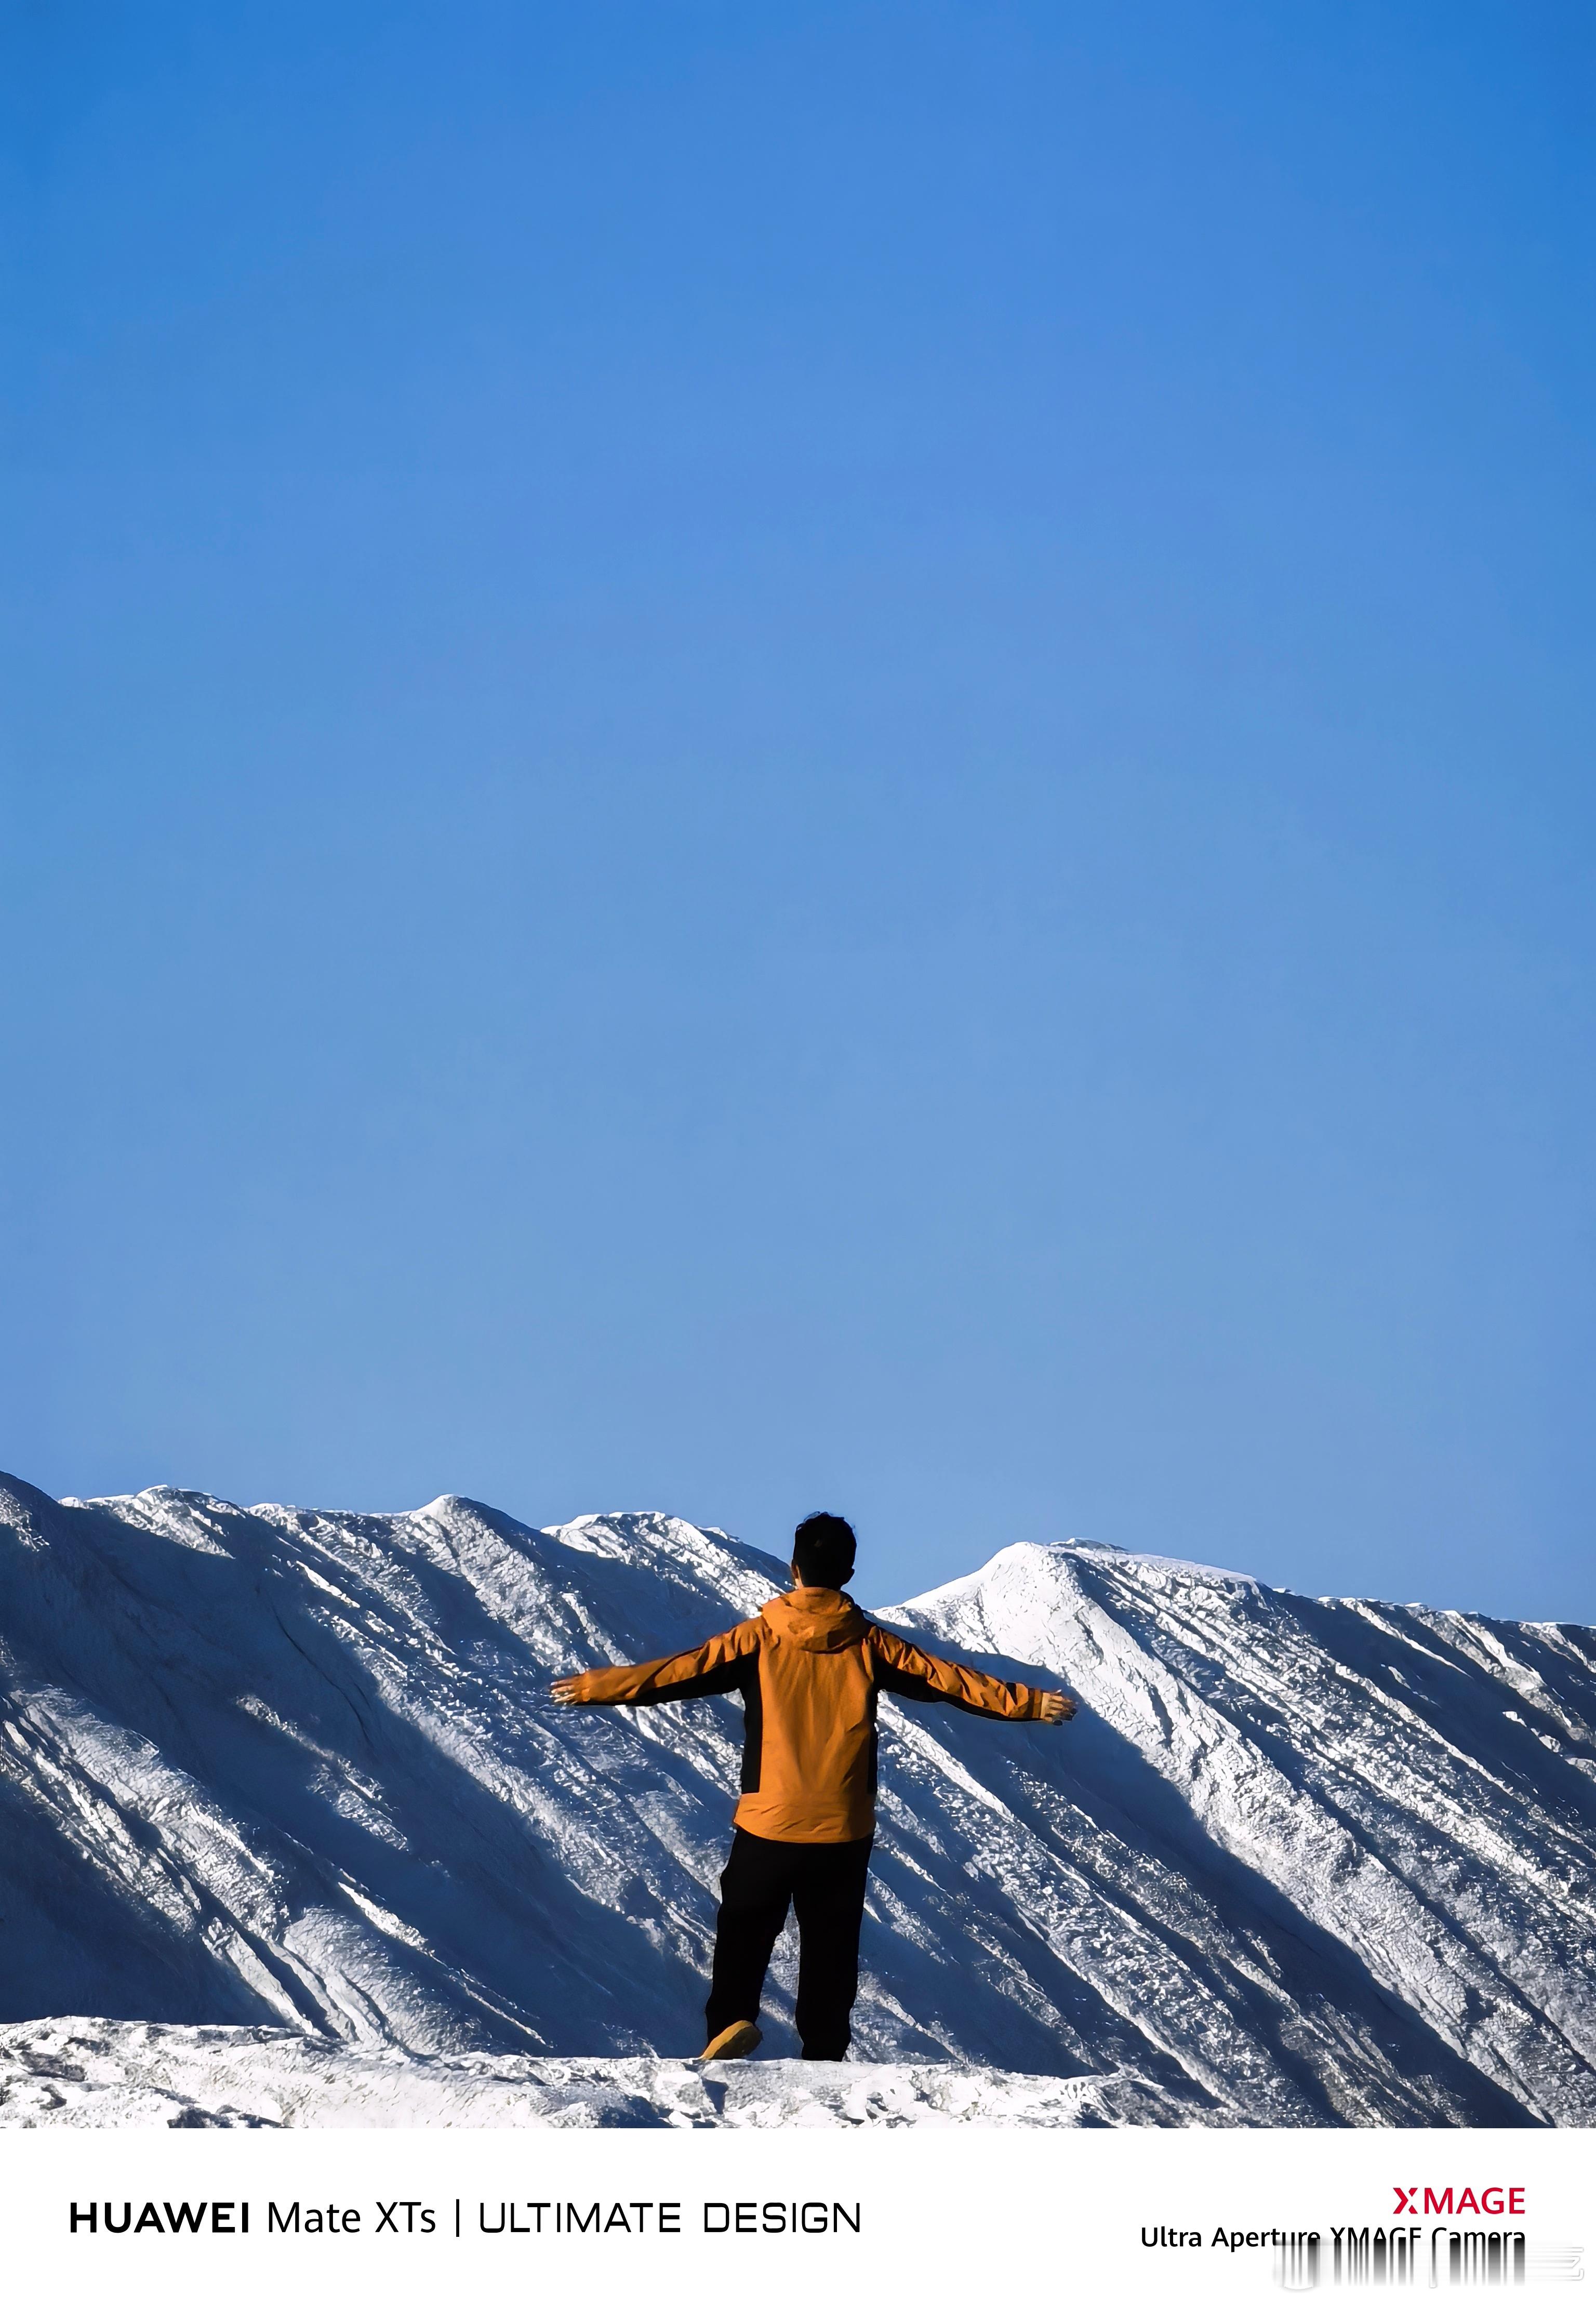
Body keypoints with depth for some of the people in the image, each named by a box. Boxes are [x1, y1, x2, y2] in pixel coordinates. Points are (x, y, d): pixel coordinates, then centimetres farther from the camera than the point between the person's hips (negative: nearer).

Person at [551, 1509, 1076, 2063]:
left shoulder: (758, 1639, -4)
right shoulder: (869, 1645, -1)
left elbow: (683, 1671, -6)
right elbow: (949, 1681, 0)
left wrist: (594, 1688, -1)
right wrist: (1030, 1704, 7)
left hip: (768, 1825, -1)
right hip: (844, 1830, 1)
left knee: (744, 1930, 8)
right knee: (831, 1944, 12)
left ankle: (732, 2018, -15)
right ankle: (824, 2053, 11)